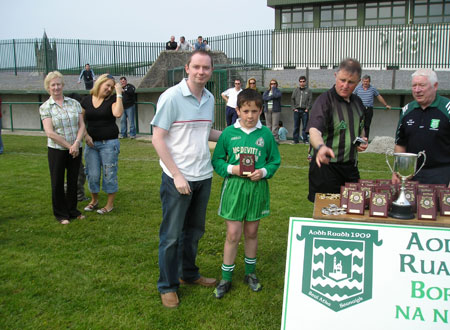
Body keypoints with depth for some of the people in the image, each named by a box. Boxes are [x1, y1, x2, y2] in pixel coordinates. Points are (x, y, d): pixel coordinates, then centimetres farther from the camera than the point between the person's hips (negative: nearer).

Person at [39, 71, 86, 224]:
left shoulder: (74, 103, 6)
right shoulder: (45, 107, -3)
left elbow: (82, 125, 1)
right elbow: (50, 132, -11)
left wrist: (76, 143, -14)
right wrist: (69, 146, -13)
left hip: (75, 149, 3)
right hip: (56, 150, -3)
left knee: (73, 180, 11)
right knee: (58, 182, 6)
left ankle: (72, 210, 27)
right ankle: (61, 214, 20)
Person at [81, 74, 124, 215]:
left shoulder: (112, 100, -2)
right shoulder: (86, 100, 6)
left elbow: (118, 113, -23)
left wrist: (119, 94, -18)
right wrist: (86, 135, -1)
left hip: (109, 142, -3)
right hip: (91, 143, 3)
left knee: (109, 174, 2)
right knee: (92, 174, 9)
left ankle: (110, 204, 15)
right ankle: (94, 200, 30)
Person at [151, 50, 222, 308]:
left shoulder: (210, 99, 8)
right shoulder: (172, 96, -12)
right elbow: (158, 139, -13)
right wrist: (177, 175, -17)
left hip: (204, 176, 6)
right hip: (178, 178, -6)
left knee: (194, 230, 19)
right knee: (171, 234, 5)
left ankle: (189, 273, 38)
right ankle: (168, 286, 21)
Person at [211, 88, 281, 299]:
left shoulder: (266, 134, 0)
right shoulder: (229, 133, -2)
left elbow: (275, 161, 7)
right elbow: (217, 160, 4)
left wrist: (264, 172, -12)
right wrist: (231, 169, -14)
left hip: (257, 187, 1)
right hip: (234, 187, -1)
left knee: (252, 232, 15)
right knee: (233, 234, 1)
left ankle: (250, 272, 34)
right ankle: (226, 278, 17)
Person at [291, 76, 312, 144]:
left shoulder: (308, 91, 7)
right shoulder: (295, 90, 13)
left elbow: (310, 100, 3)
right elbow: (292, 99, 10)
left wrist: (307, 108, -7)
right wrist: (294, 108, 0)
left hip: (305, 111, -2)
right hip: (297, 110, 2)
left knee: (305, 126, -3)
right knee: (296, 126, 3)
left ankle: (305, 139, 2)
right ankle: (295, 139, 8)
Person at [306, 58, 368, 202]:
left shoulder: (357, 102, 10)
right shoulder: (325, 100, -12)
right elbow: (314, 130, -29)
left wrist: (362, 139, 5)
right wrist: (320, 147, -50)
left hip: (351, 167, 7)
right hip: (327, 166, -6)